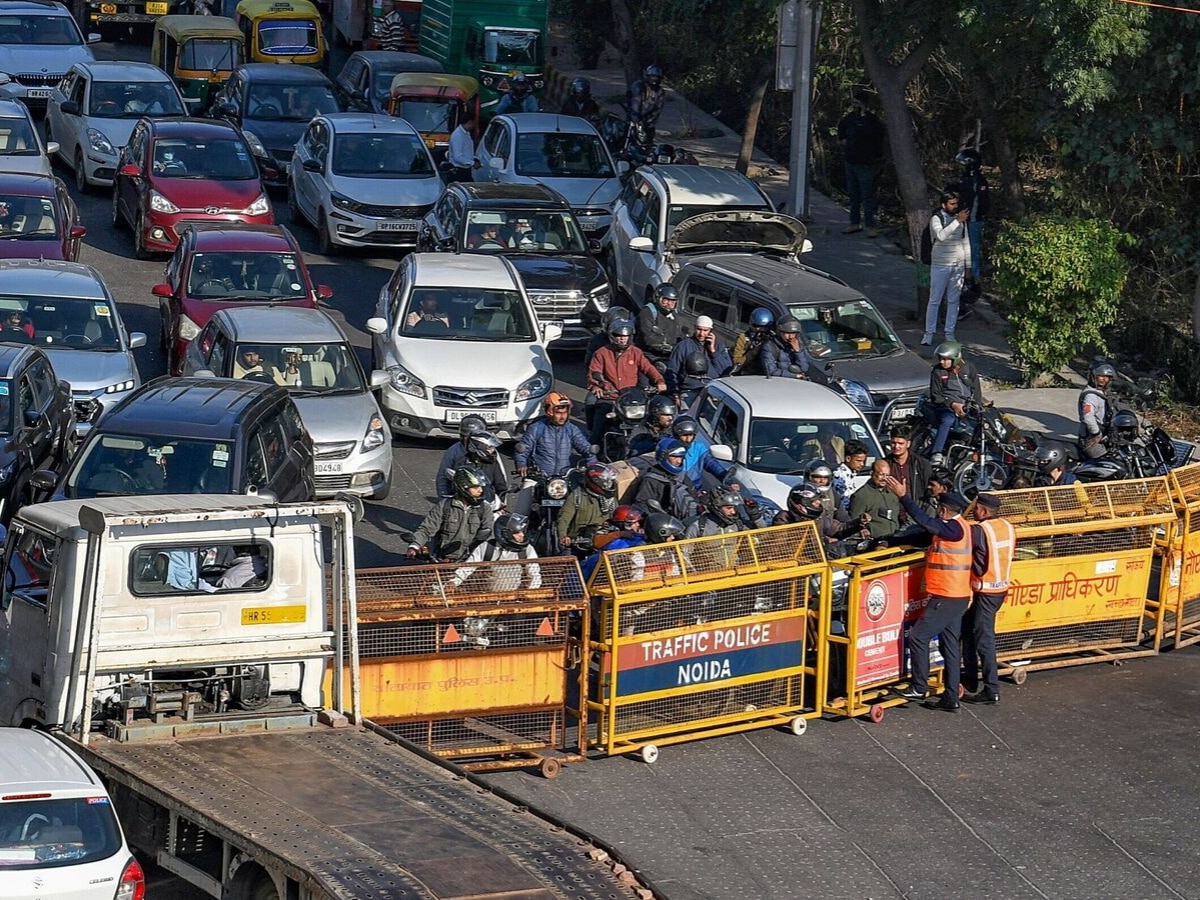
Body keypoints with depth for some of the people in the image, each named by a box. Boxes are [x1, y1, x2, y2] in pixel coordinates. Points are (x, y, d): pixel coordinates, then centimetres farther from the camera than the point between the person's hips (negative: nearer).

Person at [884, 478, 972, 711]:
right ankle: (950, 698, 12)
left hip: (946, 599, -10)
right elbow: (924, 534, 18)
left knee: (918, 637, -2)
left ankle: (919, 687, 3)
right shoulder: (959, 528, 14)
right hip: (957, 597, 10)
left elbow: (925, 522, -27)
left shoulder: (955, 528, -16)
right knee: (950, 646, 10)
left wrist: (903, 496, -25)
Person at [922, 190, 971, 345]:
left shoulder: (961, 218, 6)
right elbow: (941, 235, -30)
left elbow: (965, 243, 13)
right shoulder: (936, 219, -10)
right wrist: (957, 221, -34)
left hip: (958, 265, 4)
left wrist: (968, 265, 11)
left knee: (954, 301, 8)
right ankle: (929, 333, 6)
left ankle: (950, 333, 16)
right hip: (940, 266, -4)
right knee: (934, 301, 0)